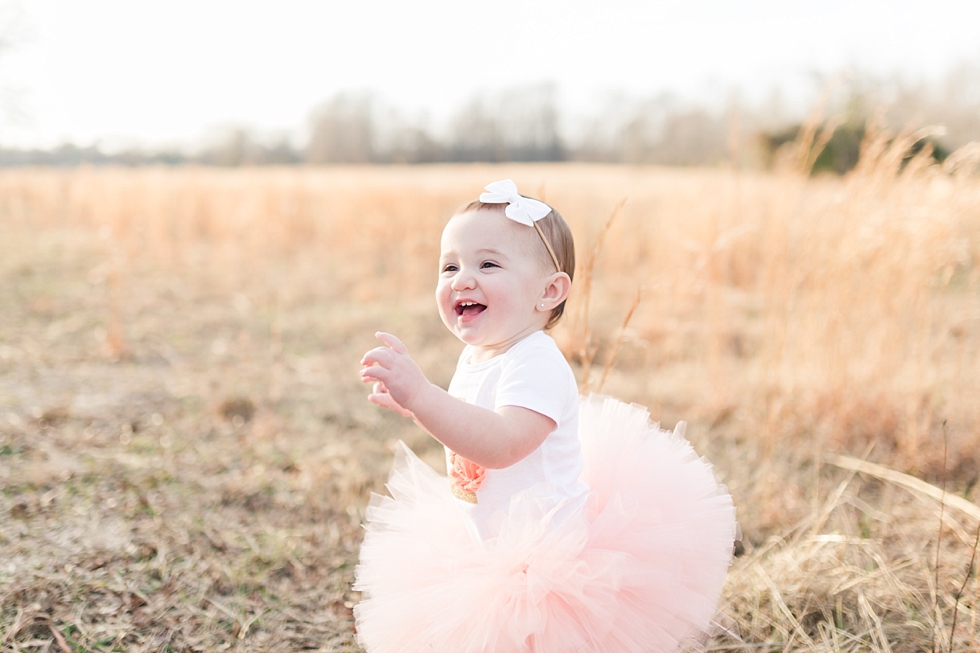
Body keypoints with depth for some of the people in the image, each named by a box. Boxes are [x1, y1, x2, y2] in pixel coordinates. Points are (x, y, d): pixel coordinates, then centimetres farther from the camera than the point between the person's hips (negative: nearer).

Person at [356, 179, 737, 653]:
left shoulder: (537, 365, -24)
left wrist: (419, 392, -46)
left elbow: (500, 443, -40)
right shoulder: (474, 358, 4)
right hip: (492, 552, 9)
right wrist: (411, 403, 10)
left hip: (548, 557, -9)